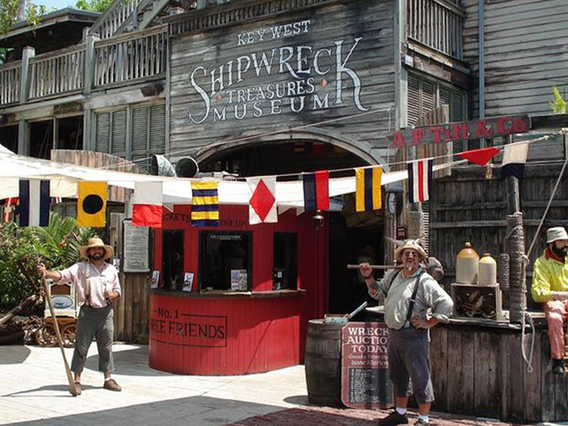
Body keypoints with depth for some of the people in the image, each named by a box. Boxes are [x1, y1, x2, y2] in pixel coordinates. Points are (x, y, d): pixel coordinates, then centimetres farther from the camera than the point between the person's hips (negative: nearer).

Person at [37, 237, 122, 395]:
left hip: (106, 312, 3)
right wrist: (46, 273, -32)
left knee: (106, 347, 10)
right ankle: (77, 380, 9)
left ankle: (108, 379, 19)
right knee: (81, 347, 0)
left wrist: (113, 295, -5)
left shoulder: (111, 270, 11)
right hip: (87, 312, -3)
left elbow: (118, 290, 18)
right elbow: (62, 275, -14)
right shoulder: (80, 268, -1)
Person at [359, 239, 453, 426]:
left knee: (420, 378, 0)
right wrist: (368, 277, 8)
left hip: (413, 335, -8)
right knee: (398, 376, 19)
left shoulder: (425, 281, -14)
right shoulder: (393, 275, 8)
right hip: (393, 333, 8)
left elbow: (446, 303, -18)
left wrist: (428, 323, -15)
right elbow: (378, 292, 24)